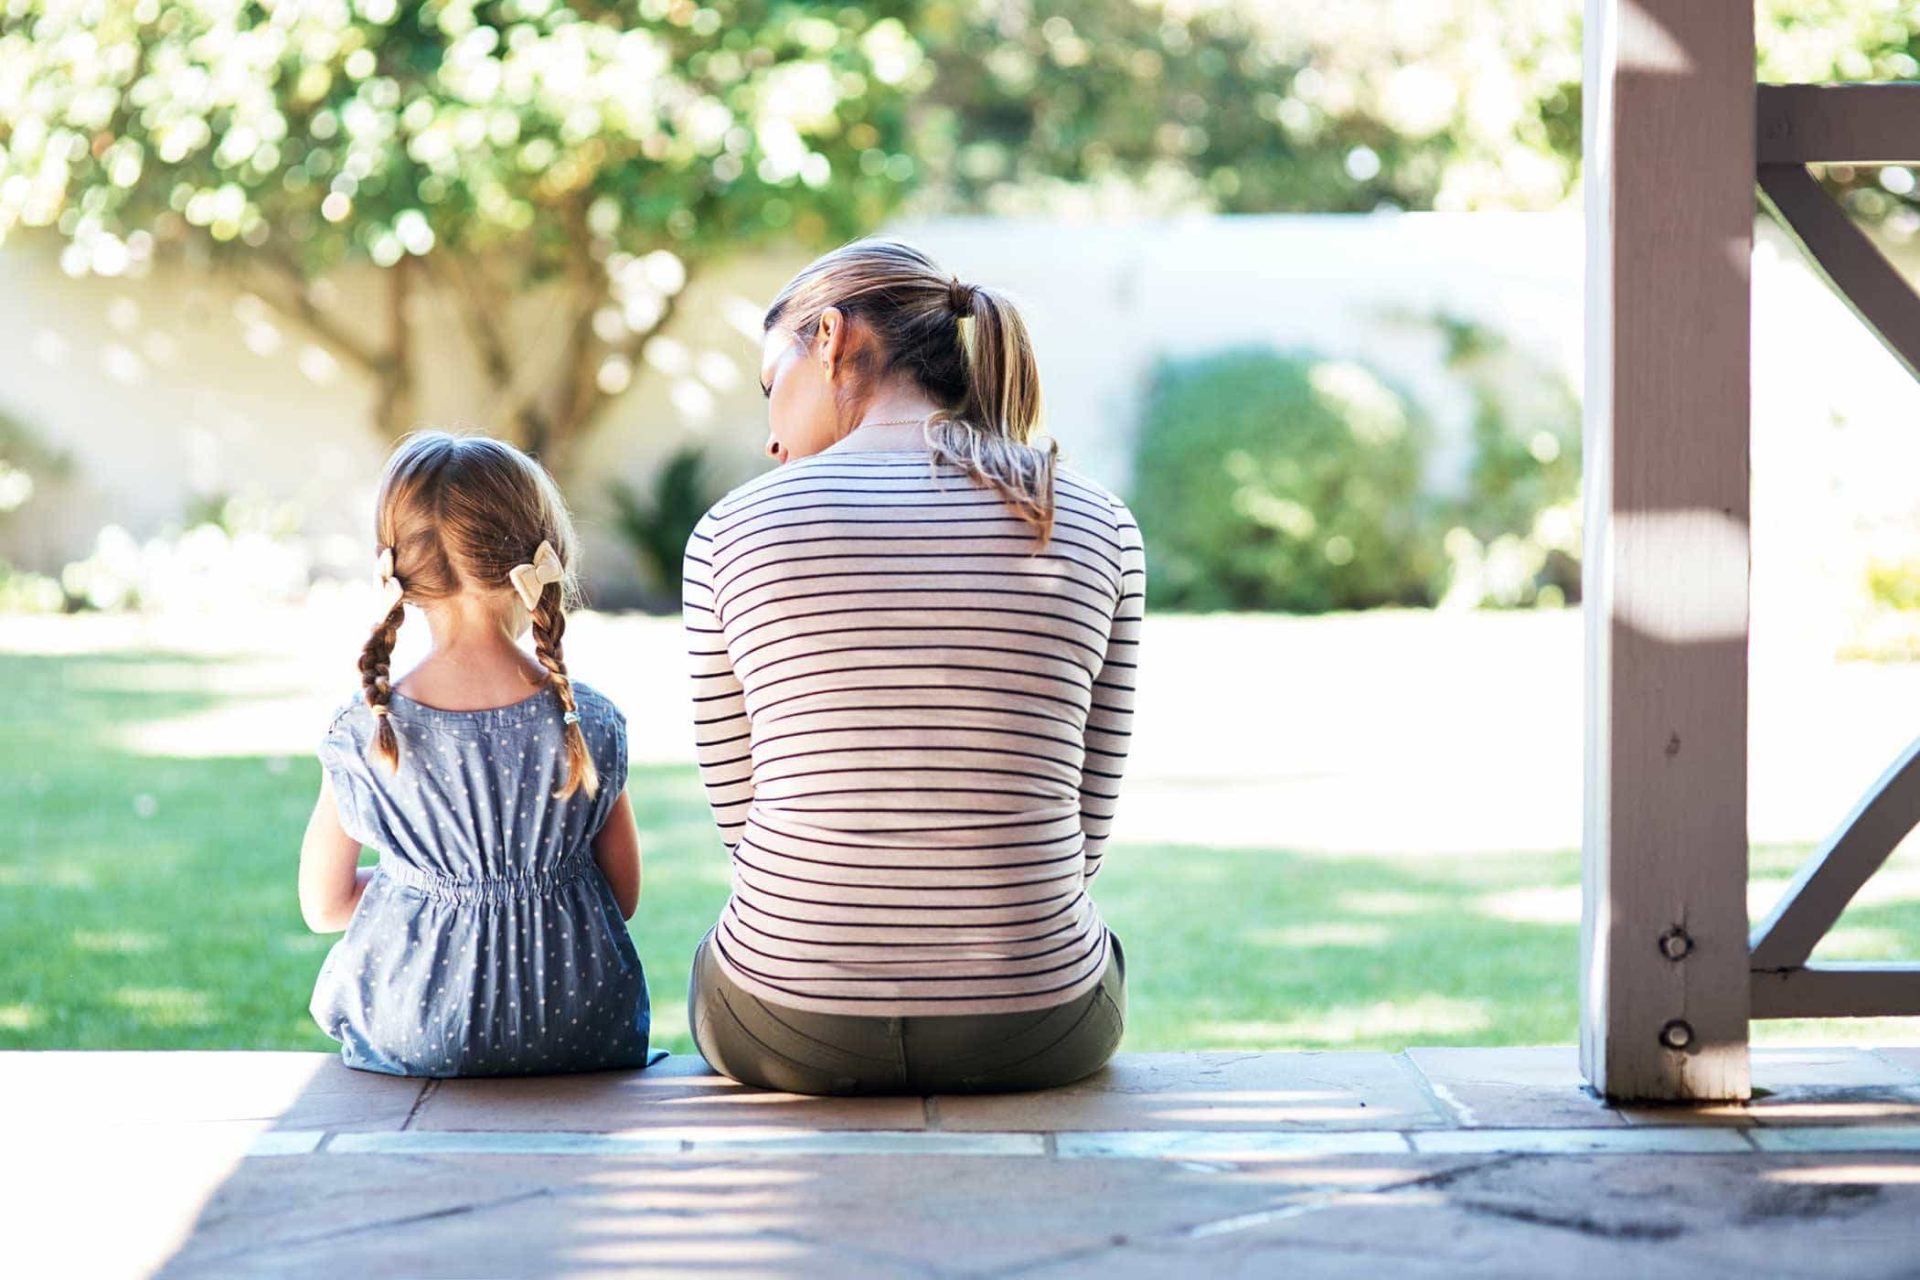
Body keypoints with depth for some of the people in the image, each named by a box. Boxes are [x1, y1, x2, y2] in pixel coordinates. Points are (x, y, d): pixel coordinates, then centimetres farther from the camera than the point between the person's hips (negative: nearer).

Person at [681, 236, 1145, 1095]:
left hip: (792, 1029, -1)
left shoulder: (733, 530, -5)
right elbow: (1083, 830, 4)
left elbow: (740, 808, 3)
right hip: (1032, 1036, 1)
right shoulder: (1099, 530, -1)